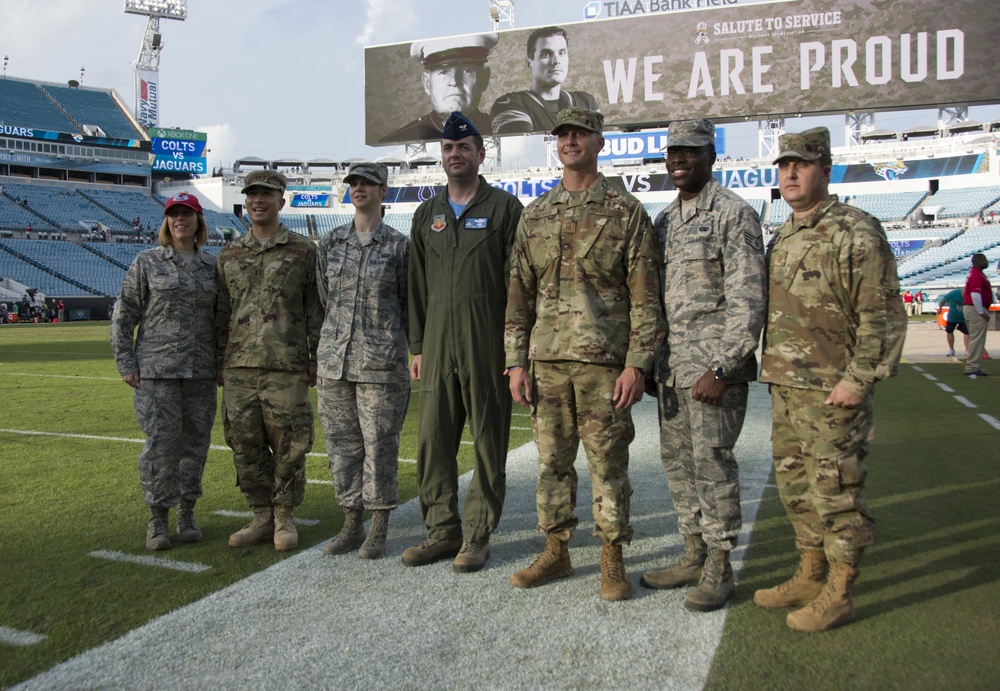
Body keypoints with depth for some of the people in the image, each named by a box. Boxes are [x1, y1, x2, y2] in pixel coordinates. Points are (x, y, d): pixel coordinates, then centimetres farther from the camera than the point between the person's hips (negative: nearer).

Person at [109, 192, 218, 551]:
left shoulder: (212, 265, 9)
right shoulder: (147, 262, 2)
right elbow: (123, 315, 2)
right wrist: (125, 363, -3)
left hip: (201, 371, 3)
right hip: (158, 369, -2)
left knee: (195, 441, 7)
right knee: (160, 443, -3)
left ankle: (187, 513, 21)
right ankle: (157, 518, 10)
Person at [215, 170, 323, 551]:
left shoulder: (303, 251, 4)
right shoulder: (229, 254, 14)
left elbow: (316, 308, 3)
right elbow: (222, 312, 16)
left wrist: (316, 358, -2)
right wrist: (220, 361, 12)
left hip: (286, 364, -4)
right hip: (240, 366, 4)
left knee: (288, 443, -1)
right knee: (245, 442, 6)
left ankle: (285, 517, 14)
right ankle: (262, 516, 19)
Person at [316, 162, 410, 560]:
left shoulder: (399, 246, 1)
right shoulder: (330, 244, 10)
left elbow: (410, 304, 6)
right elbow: (324, 300, 16)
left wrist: (410, 351, 5)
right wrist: (325, 348, 16)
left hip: (381, 362, -4)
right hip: (334, 359, 4)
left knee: (380, 444, 0)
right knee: (341, 443, 8)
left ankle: (379, 531, 13)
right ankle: (351, 526, 21)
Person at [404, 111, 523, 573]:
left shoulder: (504, 208, 2)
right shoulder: (426, 215, 16)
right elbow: (417, 287, 16)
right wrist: (417, 346, 11)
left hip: (487, 343, -4)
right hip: (437, 344, 5)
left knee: (488, 440, 3)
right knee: (432, 440, 5)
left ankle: (478, 535, 14)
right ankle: (443, 530, 19)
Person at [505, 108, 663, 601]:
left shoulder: (627, 212, 0)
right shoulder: (535, 215, 12)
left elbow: (645, 297, -4)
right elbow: (519, 294, 12)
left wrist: (637, 363, -12)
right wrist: (516, 362, 5)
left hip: (604, 361, -4)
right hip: (547, 359, 4)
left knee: (608, 463, 3)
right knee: (551, 460, 11)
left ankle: (612, 561, 17)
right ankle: (555, 553, 24)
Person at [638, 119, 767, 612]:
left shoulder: (734, 215, -7)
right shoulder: (664, 222, 16)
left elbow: (747, 300, -13)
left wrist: (721, 368, -19)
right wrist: (649, 363, 13)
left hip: (716, 363, -7)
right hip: (671, 364, 8)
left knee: (711, 461, -4)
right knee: (677, 460, 11)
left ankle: (719, 569, 10)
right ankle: (694, 556, 25)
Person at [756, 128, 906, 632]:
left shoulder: (856, 232, -9)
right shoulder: (782, 239, 16)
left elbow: (884, 316, -14)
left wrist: (858, 381, -18)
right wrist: (773, 373, 16)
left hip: (831, 392, -8)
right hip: (785, 388, 8)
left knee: (835, 490, -1)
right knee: (795, 485, 15)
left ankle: (837, 595, 12)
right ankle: (809, 576, 29)